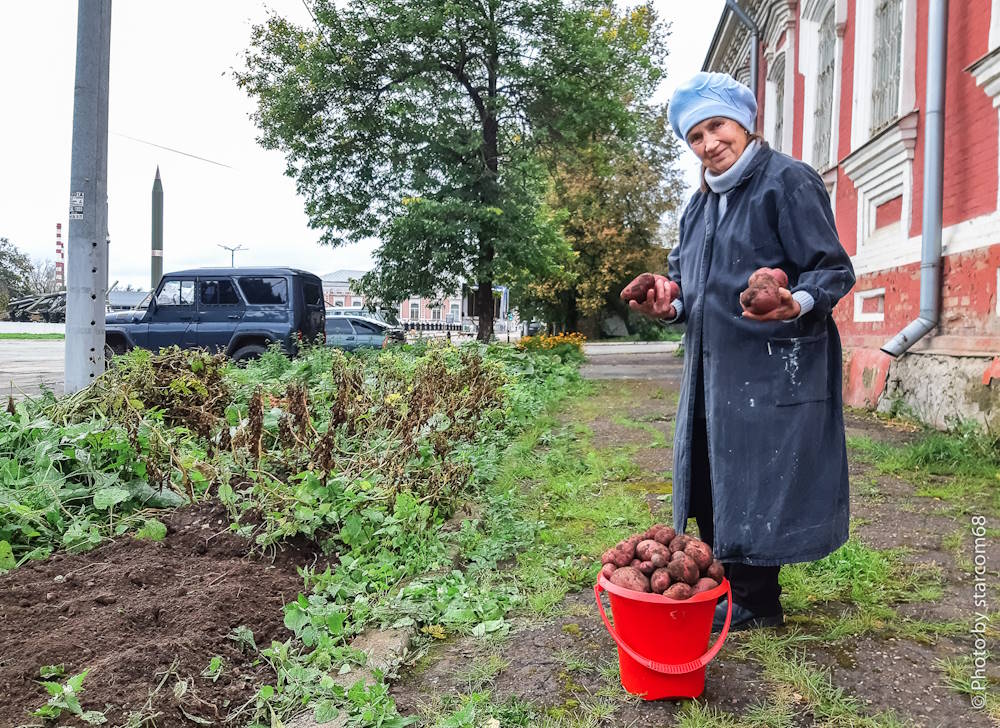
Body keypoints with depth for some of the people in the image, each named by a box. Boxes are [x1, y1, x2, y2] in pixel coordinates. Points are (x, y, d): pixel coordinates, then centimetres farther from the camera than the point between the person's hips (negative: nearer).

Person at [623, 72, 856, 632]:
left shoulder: (789, 181, -7)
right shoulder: (701, 204, 17)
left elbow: (834, 270, -11)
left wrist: (797, 305, -31)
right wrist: (670, 307, 3)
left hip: (772, 370, -8)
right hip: (714, 369, 8)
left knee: (756, 486, -1)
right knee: (714, 482, 12)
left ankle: (755, 604, 15)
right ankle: (726, 584, 28)